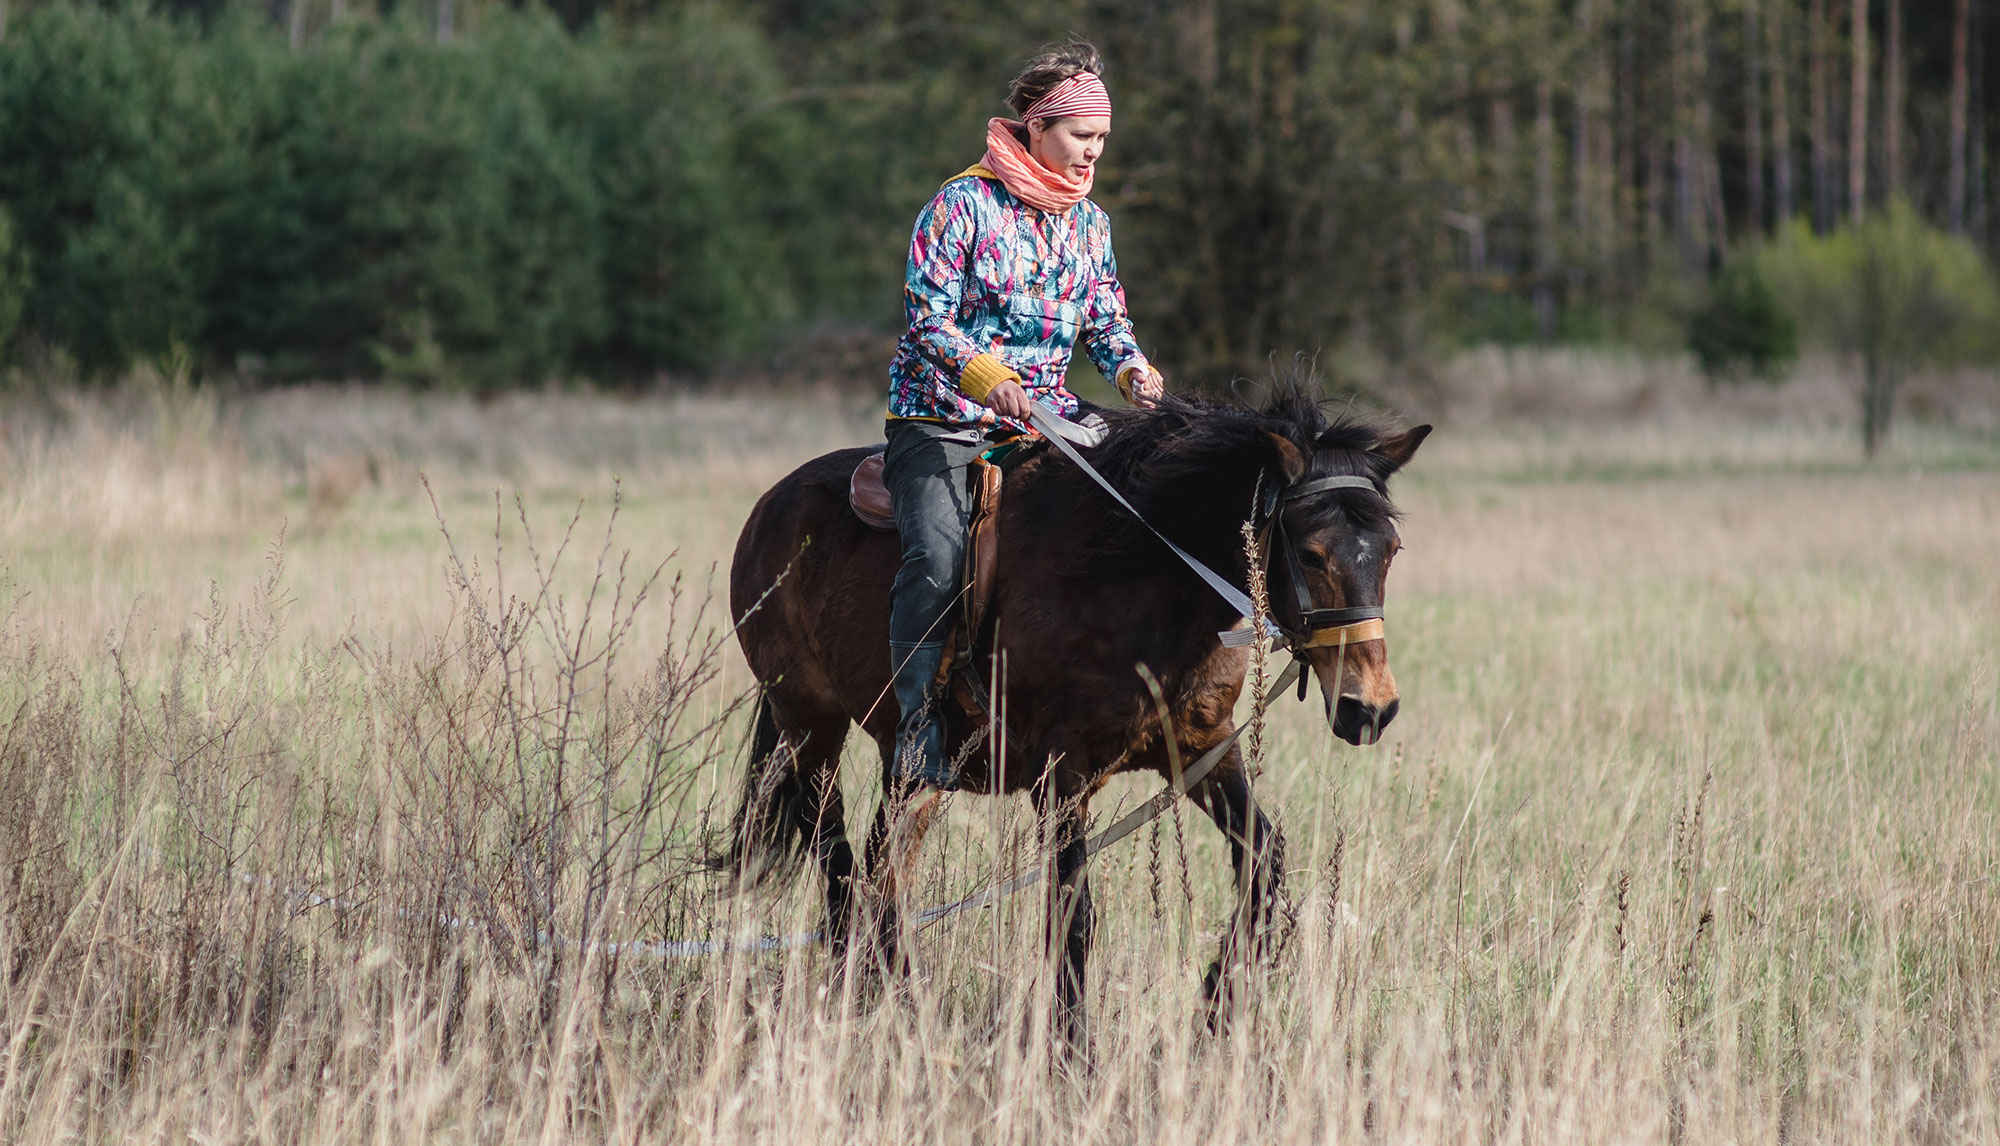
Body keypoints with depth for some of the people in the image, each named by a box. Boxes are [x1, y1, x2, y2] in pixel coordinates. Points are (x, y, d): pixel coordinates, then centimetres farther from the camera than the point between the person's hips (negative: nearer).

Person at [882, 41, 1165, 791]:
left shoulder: (1090, 222, 12)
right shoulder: (963, 204, -7)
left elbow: (1104, 320, 16)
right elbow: (927, 313, -12)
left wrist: (1130, 370, -6)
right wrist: (984, 374, -28)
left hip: (1041, 417, 6)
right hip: (941, 419, -6)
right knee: (938, 557, -26)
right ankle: (919, 730, -22)